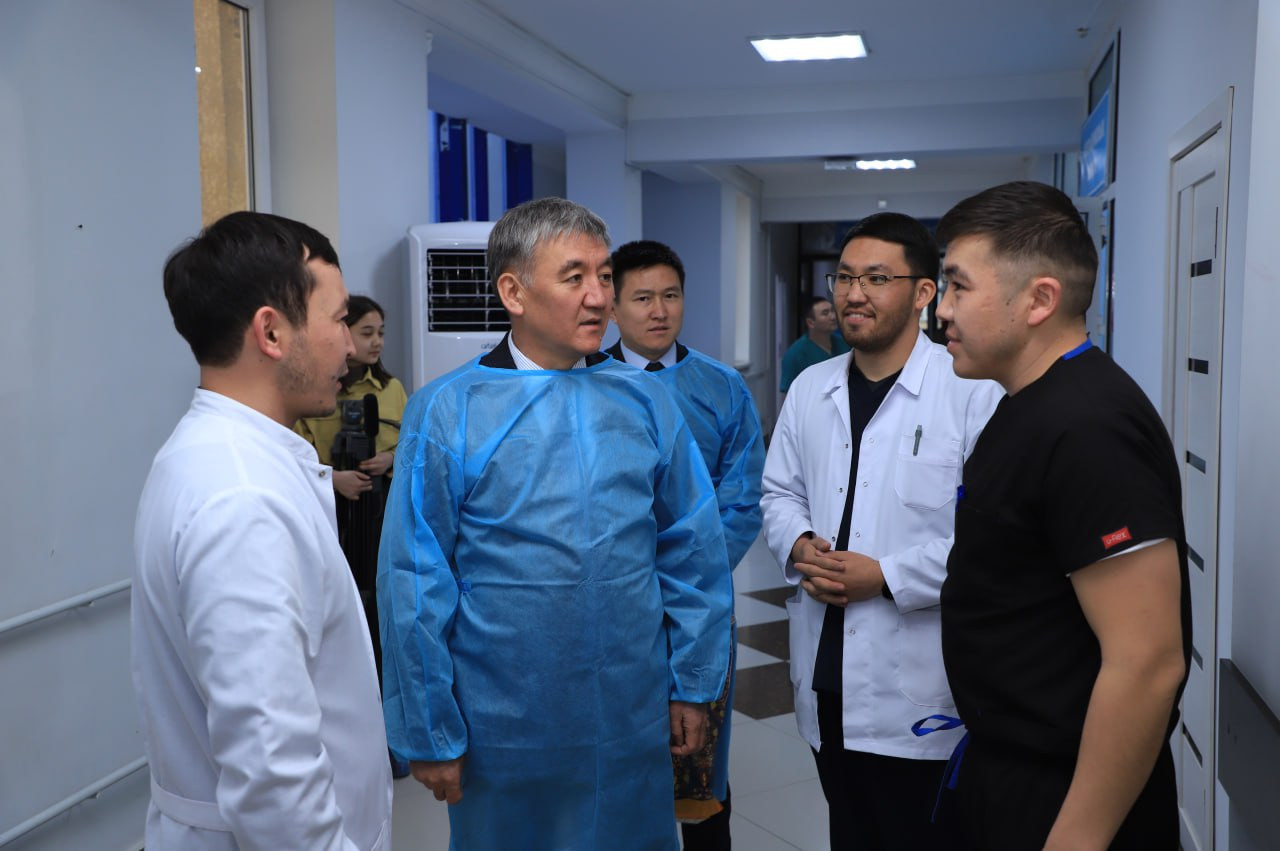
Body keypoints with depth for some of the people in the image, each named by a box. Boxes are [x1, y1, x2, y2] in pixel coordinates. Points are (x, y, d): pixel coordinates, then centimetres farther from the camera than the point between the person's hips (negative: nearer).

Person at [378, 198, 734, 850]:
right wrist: (430, 734, -5)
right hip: (503, 732, -2)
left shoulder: (646, 403, -1)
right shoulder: (447, 413, -10)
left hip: (636, 722, 3)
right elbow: (414, 587, -7)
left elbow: (693, 551, 5)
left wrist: (692, 687, 5)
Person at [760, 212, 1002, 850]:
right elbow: (779, 492, 15)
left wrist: (888, 576, -19)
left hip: (919, 687, -5)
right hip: (826, 678, 6)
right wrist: (798, 546, -6)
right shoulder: (810, 387, 8)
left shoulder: (972, 390, -13)